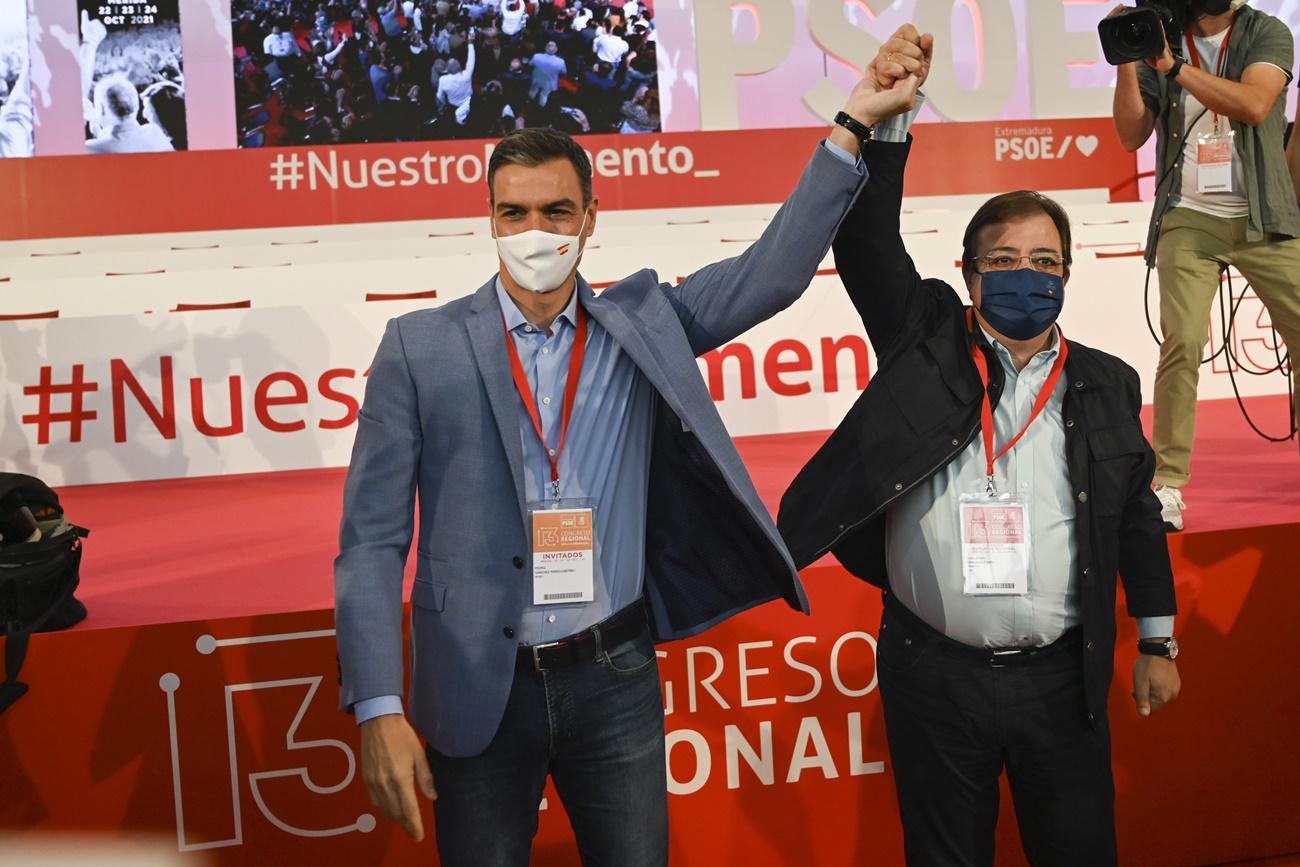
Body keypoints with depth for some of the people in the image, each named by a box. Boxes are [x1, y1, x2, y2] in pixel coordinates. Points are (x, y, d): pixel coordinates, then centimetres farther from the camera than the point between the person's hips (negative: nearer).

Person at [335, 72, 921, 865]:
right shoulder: (422, 345, -4)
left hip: (617, 679, 2)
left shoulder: (643, 321, 4)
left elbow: (775, 271, 1)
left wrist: (851, 130, -5)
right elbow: (373, 538, -6)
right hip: (480, 689, -1)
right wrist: (380, 708, -13)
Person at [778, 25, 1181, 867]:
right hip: (933, 673, -1)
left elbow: (1138, 518, 12)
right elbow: (867, 243, -11)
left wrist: (1158, 643, 14)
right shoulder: (928, 343, 0)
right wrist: (886, 119, -22)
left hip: (1064, 677, 1)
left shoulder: (1107, 384, 5)